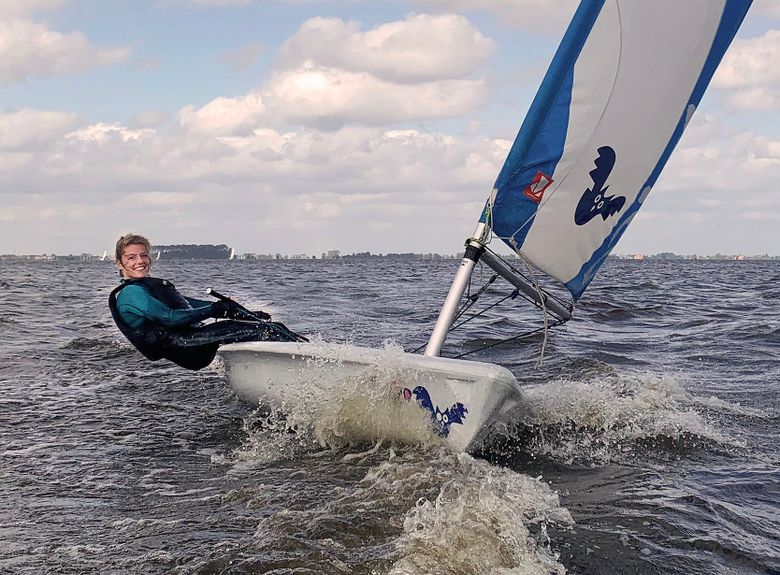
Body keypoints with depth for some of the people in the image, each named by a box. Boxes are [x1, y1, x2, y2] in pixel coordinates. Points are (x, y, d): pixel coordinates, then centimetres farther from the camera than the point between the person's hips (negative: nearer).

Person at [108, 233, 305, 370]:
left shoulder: (154, 285, 26)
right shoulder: (130, 293, -4)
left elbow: (191, 304, 24)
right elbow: (169, 318, -16)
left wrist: (246, 314, 16)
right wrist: (214, 310, -14)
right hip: (185, 347, -9)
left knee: (273, 327, -2)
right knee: (261, 330, -21)